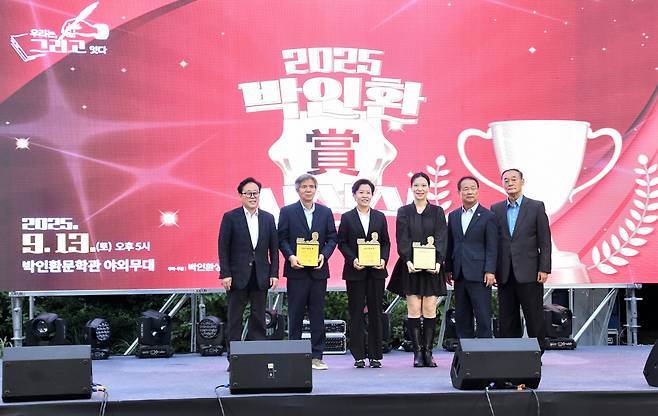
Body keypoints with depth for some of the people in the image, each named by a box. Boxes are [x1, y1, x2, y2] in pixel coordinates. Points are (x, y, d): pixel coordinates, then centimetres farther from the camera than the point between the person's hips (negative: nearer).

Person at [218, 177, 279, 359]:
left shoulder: (268, 218, 9)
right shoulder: (230, 217, -1)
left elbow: (274, 248, 9)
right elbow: (223, 248, -3)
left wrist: (274, 274, 1)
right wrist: (225, 274, -10)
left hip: (261, 277, 3)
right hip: (238, 276, -3)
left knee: (258, 319, 6)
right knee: (235, 319, 3)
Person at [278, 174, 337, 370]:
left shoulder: (325, 212, 10)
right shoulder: (287, 212, 3)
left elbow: (332, 238, 8)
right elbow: (282, 238, 0)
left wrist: (324, 255, -9)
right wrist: (291, 257, -15)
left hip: (318, 270, 2)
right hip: (297, 270, -2)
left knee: (318, 314, 3)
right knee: (295, 314, 2)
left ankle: (316, 356, 8)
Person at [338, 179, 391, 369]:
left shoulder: (380, 217, 9)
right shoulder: (347, 218, 4)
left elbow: (386, 242, 9)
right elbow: (341, 243, 1)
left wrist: (383, 259, -8)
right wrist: (353, 259, -13)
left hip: (376, 270, 2)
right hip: (355, 271, -2)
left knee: (376, 312, 3)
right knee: (356, 313, 1)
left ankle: (375, 355, 9)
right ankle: (359, 356, 6)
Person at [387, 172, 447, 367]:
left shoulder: (437, 212, 8)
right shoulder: (404, 212, 7)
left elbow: (441, 239, -1)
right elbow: (402, 239, -2)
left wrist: (438, 261, -16)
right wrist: (408, 260, -17)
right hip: (410, 267, 0)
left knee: (430, 310, -2)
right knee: (414, 310, -3)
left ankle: (428, 351, 3)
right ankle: (417, 352, 1)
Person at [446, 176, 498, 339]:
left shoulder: (488, 216, -2)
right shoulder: (453, 216, 13)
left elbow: (492, 247, -5)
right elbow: (450, 245, 14)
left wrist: (490, 271, -13)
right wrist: (448, 269, 10)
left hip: (479, 275, -5)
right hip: (459, 275, 5)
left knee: (483, 317, -4)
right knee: (462, 318, 8)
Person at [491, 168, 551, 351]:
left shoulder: (536, 207, 2)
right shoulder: (496, 209, 10)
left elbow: (544, 241, -1)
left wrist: (544, 269, -8)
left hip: (529, 273, -3)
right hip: (505, 274, 3)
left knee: (534, 318, 0)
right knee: (507, 320, 6)